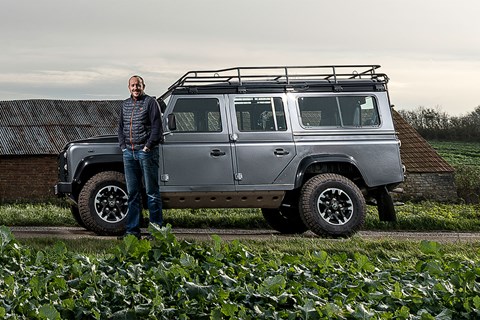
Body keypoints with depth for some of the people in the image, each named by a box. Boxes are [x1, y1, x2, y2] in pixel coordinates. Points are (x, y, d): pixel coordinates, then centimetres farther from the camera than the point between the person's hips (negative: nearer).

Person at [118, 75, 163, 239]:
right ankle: (132, 230, 10)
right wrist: (123, 146, 8)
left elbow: (157, 127, -9)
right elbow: (121, 128, 22)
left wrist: (148, 147, -13)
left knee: (151, 191, -3)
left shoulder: (150, 102, -3)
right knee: (132, 192, 7)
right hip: (129, 152, 6)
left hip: (146, 151, -6)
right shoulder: (126, 104, 16)